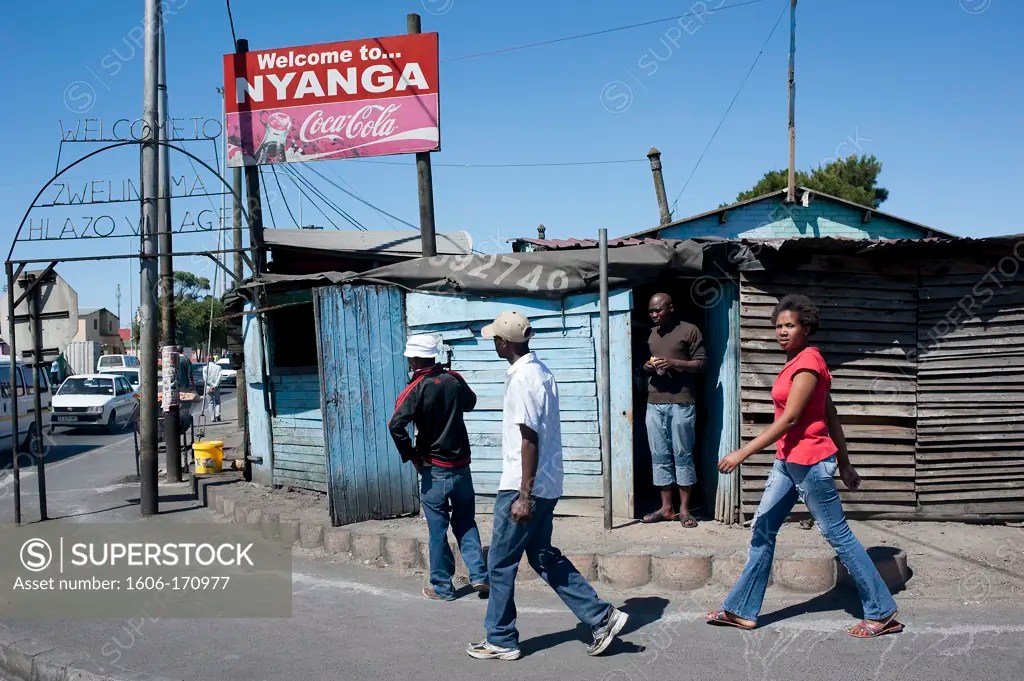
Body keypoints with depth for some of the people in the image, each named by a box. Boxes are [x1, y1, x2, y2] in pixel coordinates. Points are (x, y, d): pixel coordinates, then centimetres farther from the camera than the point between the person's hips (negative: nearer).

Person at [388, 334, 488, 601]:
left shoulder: (417, 388, -12)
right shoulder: (455, 380, 1)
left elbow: (396, 425, -23)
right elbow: (470, 403, 22)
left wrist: (411, 456, -12)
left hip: (434, 470, -4)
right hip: (461, 466, 4)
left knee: (438, 529, 6)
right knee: (466, 522, 17)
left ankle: (442, 587, 14)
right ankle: (479, 575, 8)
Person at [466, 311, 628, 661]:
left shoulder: (521, 380, -19)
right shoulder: (540, 370, 10)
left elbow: (529, 441, -22)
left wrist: (524, 496, -21)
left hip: (525, 487, -9)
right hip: (546, 484, 9)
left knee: (501, 562, 4)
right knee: (543, 556, 17)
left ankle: (500, 640, 16)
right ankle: (601, 617, 15)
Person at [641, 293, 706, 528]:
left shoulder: (690, 331, 0)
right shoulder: (652, 334, 18)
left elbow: (701, 363, -3)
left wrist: (673, 362, -16)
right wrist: (647, 367, 5)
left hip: (681, 403, -6)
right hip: (654, 404, 6)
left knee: (682, 455, -1)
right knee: (659, 456, 5)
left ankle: (684, 509, 6)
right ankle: (666, 508, 11)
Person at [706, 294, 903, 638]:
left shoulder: (808, 362, -16)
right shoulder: (798, 362, 12)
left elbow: (788, 419, -21)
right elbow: (832, 417, 16)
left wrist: (743, 452, -23)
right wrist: (844, 464, 19)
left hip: (809, 462, -10)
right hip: (788, 461, 10)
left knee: (839, 535, 0)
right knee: (763, 529, 10)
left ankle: (882, 614, 13)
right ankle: (741, 610, 18)